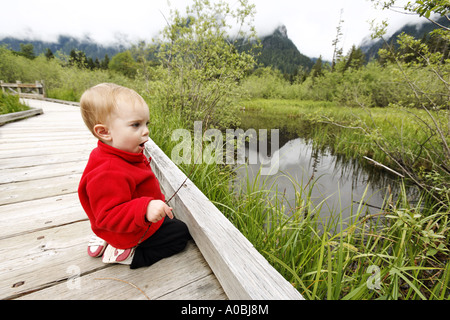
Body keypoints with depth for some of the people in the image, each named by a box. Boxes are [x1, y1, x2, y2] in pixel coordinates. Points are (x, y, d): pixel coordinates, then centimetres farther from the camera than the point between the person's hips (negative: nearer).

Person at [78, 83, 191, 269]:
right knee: (180, 233, 0)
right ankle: (126, 254, 0)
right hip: (134, 233, -9)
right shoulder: (108, 174, -37)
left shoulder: (125, 155, -5)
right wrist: (145, 208, -50)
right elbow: (109, 217, -36)